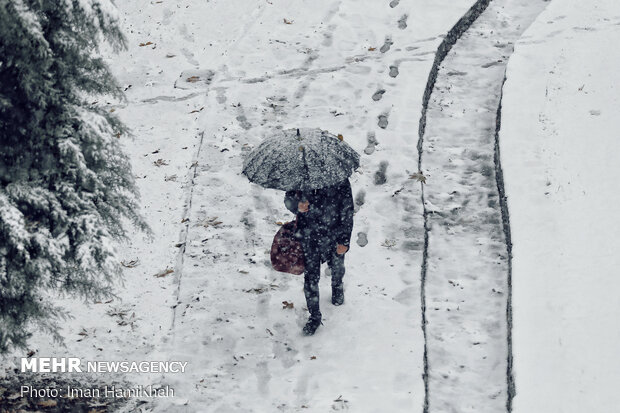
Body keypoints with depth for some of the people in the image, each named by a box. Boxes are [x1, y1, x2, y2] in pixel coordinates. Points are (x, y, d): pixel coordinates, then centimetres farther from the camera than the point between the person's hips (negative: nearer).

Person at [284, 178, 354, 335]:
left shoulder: (340, 181, -17)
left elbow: (347, 211, -8)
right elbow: (289, 198, 3)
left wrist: (344, 240, -7)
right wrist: (297, 205, -23)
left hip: (333, 236, 0)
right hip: (308, 235, 0)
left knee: (336, 267, 24)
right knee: (310, 276, 2)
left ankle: (337, 288, 60)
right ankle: (314, 316, 18)